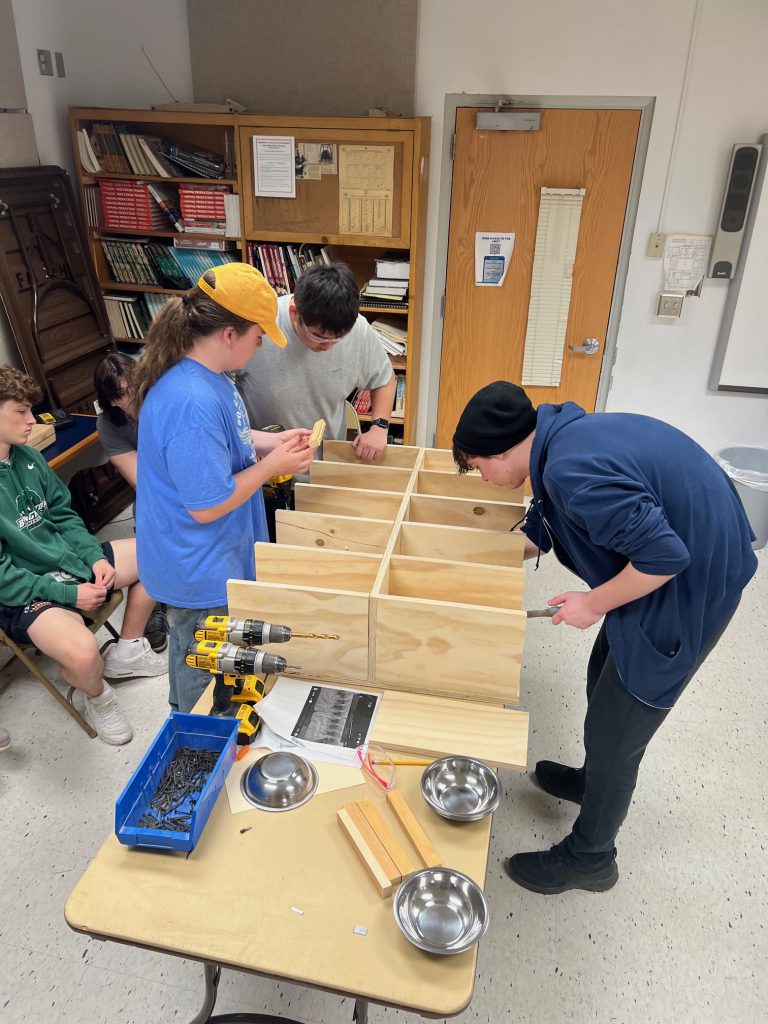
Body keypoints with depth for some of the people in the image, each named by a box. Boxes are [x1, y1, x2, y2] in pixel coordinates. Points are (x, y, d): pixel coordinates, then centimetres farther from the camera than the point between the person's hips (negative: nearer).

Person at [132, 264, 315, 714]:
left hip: (199, 561, 10)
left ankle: (184, 713, 55)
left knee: (190, 651, 31)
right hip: (201, 573, -10)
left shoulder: (207, 373, -2)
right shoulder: (193, 404, -35)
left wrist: (272, 440, 2)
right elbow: (207, 507, -29)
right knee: (206, 674, 15)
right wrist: (273, 465, -19)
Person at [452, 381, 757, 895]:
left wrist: (594, 604, -17)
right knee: (606, 681, 26)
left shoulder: (573, 472, -31)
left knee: (613, 731, 5)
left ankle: (589, 858, 28)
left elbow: (664, 554, -30)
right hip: (689, 553, 10)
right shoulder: (562, 434, 0)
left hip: (692, 583, -9)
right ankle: (598, 780, 51)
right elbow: (540, 529, 12)